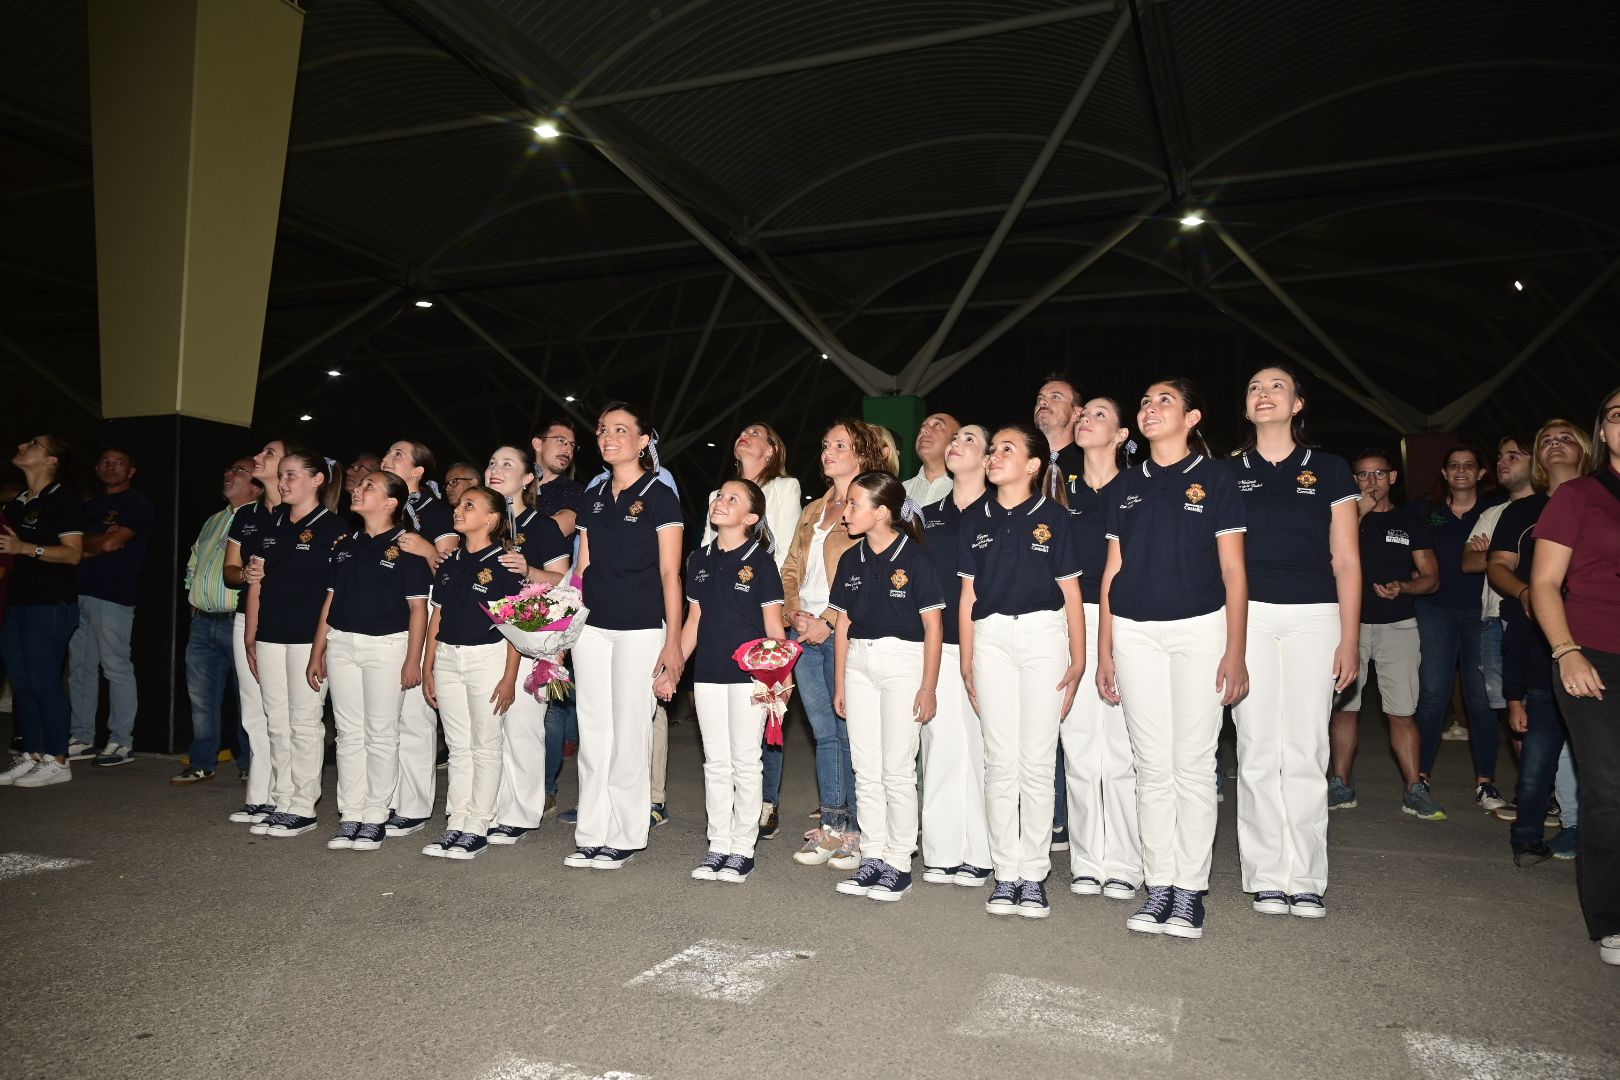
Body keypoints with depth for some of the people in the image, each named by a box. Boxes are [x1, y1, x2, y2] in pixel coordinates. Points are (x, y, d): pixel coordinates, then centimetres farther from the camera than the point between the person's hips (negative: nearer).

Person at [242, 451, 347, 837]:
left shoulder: (334, 526, -4)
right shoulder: (272, 525, 15)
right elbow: (257, 583, 16)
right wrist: (250, 636, 11)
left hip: (309, 636, -6)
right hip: (270, 635, 6)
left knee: (304, 722, -1)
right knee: (277, 723, 10)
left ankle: (303, 809, 8)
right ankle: (282, 804, 18)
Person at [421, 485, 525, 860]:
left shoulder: (503, 563, -8)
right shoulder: (450, 563, 11)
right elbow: (437, 617, 14)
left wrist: (510, 676, -14)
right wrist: (428, 667, 11)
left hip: (487, 657, -6)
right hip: (447, 658, 6)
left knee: (485, 746, 2)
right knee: (457, 746, 10)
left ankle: (477, 828, 9)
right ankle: (455, 825, 17)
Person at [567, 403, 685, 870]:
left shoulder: (659, 496, -3)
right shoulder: (593, 497, 13)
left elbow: (670, 574, -6)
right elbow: (584, 568, 16)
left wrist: (673, 641, -11)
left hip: (640, 630, -5)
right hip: (592, 626, 5)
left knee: (629, 735, 0)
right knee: (593, 734, 8)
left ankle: (626, 838, 12)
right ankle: (592, 835, 18)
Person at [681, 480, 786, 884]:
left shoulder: (760, 561, -5)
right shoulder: (700, 560, 9)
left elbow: (774, 625, -5)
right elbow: (693, 620, 15)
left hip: (749, 673, -5)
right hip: (707, 673, 5)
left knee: (745, 762, 3)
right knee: (716, 763, 10)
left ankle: (743, 849, 13)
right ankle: (718, 846, 19)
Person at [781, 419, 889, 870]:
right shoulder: (813, 511, 20)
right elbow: (791, 569, 17)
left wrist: (830, 623, -16)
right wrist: (796, 615, 0)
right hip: (805, 632, 7)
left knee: (849, 732, -3)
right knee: (824, 733, 10)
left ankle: (856, 832, 6)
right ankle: (830, 827, 18)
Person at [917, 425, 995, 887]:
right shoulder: (929, 515, 16)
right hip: (936, 645, 4)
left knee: (982, 744, -2)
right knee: (941, 743, 3)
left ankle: (979, 855, 7)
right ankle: (942, 853, 11)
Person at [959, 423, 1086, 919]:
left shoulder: (1054, 517, 2)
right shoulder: (977, 523, 10)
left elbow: (1071, 592, 2)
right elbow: (968, 595, 11)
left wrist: (1078, 658, -1)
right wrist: (966, 661, 8)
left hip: (1043, 635, -2)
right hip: (992, 639, 3)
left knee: (1037, 761, 1)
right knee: (1000, 759, 3)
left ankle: (1034, 874, 11)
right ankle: (1005, 873, 12)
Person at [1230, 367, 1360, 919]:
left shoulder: (1329, 470, 8)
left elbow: (1345, 561, 5)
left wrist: (1350, 639, -1)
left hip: (1314, 616, 0)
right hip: (1248, 616, 1)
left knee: (1306, 751, 0)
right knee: (1258, 751, 1)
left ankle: (1305, 879, 11)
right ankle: (1266, 876, 10)